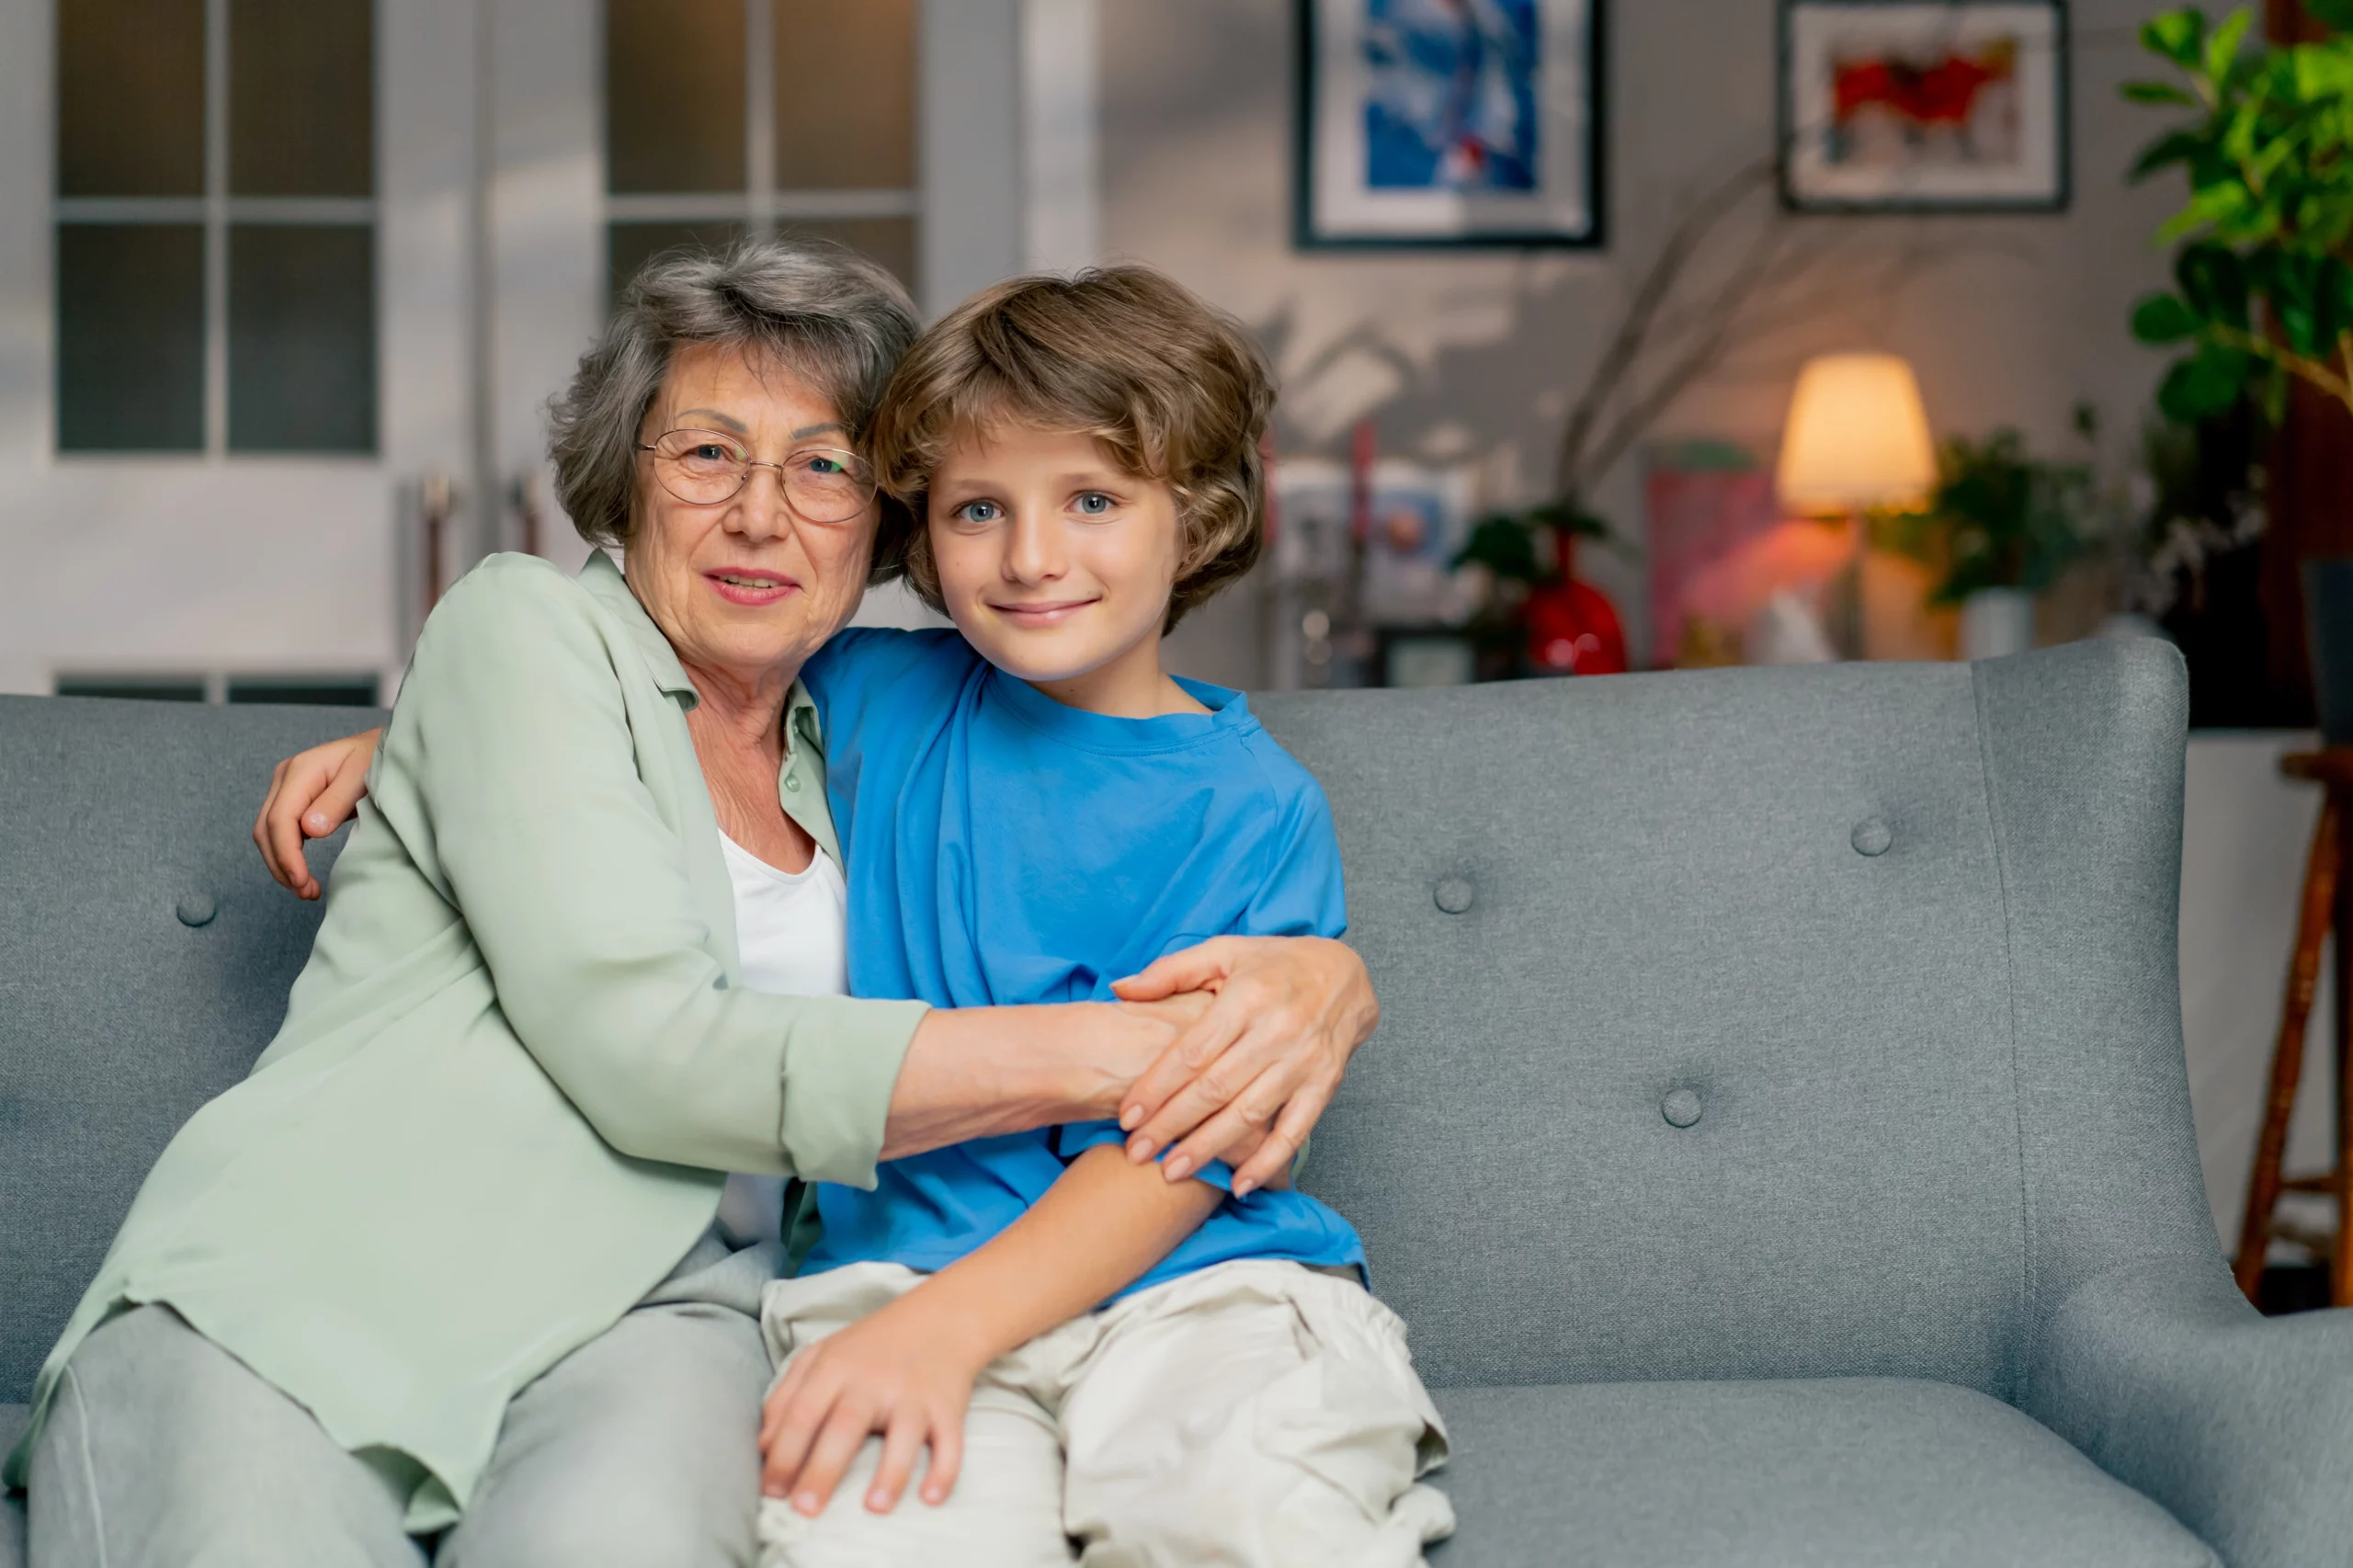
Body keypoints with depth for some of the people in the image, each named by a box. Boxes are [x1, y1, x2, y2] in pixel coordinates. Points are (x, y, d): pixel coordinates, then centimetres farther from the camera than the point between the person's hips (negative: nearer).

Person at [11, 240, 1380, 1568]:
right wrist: (1102, 1054, -10)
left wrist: (1321, 977, -3)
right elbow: (645, 1052, -8)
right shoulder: (526, 626, 7)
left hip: (647, 1313, 3)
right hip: (307, 1268, -2)